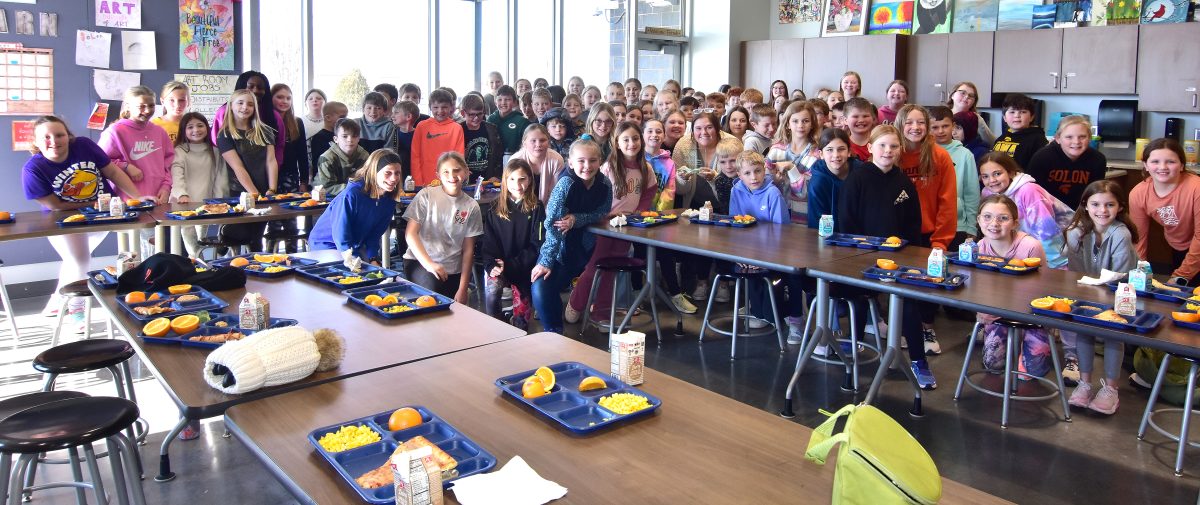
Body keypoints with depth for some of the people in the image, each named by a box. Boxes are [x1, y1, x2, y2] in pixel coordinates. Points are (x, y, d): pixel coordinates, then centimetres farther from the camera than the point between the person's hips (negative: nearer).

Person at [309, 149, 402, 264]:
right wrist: (351, 259, -33)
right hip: (326, 243, -6)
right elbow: (340, 232, -28)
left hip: (355, 245, 6)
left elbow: (375, 234, -2)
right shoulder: (351, 194, -30)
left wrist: (373, 260, -14)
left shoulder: (389, 201, -10)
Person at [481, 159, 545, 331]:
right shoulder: (495, 209, 7)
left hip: (523, 266, -1)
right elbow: (488, 243, 5)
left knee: (522, 308, -17)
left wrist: (510, 265, -13)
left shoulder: (536, 208, 1)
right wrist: (492, 265, -15)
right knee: (491, 289, -28)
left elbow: (536, 245, -4)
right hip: (498, 264, 1)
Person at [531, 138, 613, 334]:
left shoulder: (604, 184, -8)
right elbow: (552, 224, -24)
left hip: (588, 249, 5)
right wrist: (545, 261, -28)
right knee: (541, 288, -22)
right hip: (561, 250, -5)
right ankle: (553, 331, -1)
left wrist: (576, 219, -20)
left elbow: (602, 214, 0)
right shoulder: (566, 184, -22)